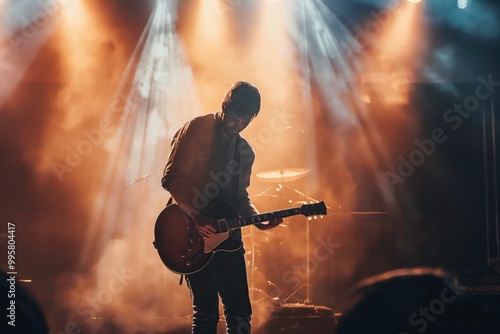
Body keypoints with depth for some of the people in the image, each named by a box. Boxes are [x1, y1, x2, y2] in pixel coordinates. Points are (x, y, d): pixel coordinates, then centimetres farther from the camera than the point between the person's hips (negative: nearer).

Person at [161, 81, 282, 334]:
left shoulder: (245, 151, 14)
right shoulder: (197, 129, -5)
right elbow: (170, 179, -10)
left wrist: (259, 221, -2)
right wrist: (195, 217, -18)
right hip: (193, 233, -5)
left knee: (239, 312, 3)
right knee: (206, 311, -4)